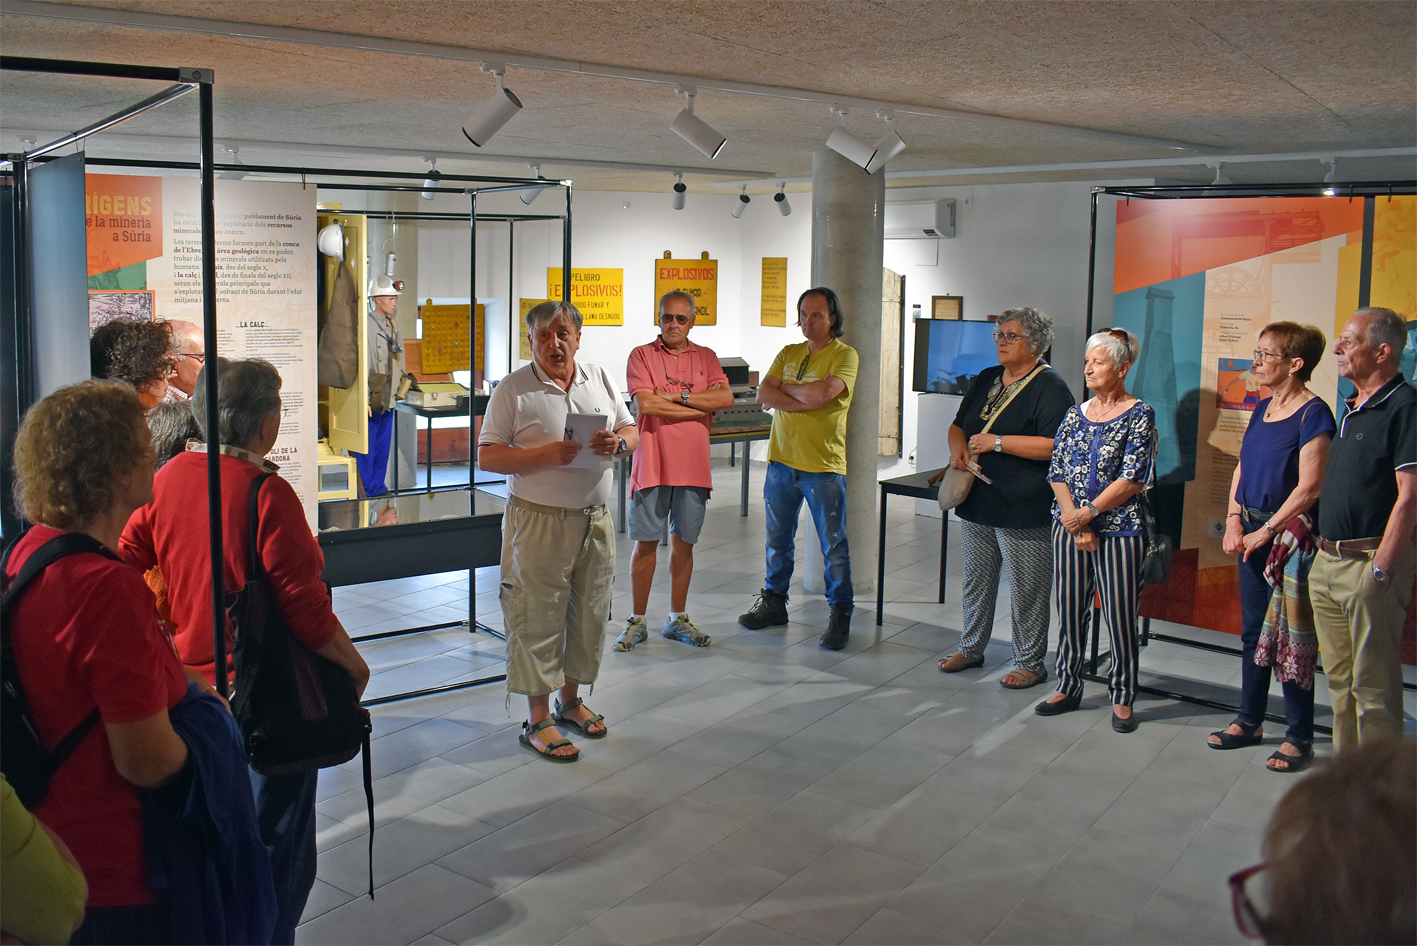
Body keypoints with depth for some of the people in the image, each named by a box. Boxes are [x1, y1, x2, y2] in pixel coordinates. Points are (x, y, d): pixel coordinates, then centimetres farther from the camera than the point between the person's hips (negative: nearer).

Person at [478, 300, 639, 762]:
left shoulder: (600, 378, 9)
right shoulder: (513, 389, -6)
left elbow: (632, 431, 13)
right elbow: (487, 456, -9)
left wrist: (617, 442, -11)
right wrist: (545, 456, -22)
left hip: (594, 518, 5)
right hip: (538, 520, -5)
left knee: (589, 612, 13)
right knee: (538, 617, -1)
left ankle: (570, 700, 32)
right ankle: (538, 721, 10)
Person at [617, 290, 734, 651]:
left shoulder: (706, 357, 11)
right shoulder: (642, 356, 2)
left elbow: (725, 397, -5)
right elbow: (646, 404, -13)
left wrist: (676, 396, -12)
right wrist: (700, 408, -8)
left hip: (693, 465, 3)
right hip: (652, 465, -3)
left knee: (683, 542, 9)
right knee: (646, 543, 1)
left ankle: (677, 619, 21)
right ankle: (638, 621, 12)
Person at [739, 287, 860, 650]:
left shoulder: (845, 355, -4)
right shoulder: (788, 354, 12)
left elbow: (822, 393, -21)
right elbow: (764, 394, -2)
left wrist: (785, 388, -5)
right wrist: (806, 402, -14)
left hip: (824, 465, -5)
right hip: (781, 460, 5)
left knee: (834, 546, 1)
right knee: (777, 540, 15)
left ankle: (840, 614, 12)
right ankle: (774, 603, 29)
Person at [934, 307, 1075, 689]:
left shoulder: (1050, 387, -9)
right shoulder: (985, 380, 15)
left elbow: (1054, 446, -20)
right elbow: (958, 425, 24)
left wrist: (997, 442, -19)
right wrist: (958, 447, 1)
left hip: (1024, 510, -7)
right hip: (977, 502, 7)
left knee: (1027, 589, 0)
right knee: (976, 581, 16)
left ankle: (1030, 663, 12)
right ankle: (971, 648, 31)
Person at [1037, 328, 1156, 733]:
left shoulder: (1139, 416, -5)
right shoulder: (1075, 415, 10)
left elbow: (1132, 479, -12)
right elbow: (1057, 472, 5)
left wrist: (1088, 512, -14)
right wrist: (1074, 522, -9)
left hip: (1118, 529, -5)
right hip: (1069, 526, 5)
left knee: (1120, 615, 1)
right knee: (1069, 610, 10)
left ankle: (1122, 699, 14)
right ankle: (1068, 688, 24)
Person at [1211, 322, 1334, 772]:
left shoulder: (1313, 414, -13)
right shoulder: (1262, 408, 12)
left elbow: (1308, 489, -18)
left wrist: (1264, 532, -16)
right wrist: (1234, 521, 2)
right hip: (1252, 534, 8)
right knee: (1253, 631, 15)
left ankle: (1299, 738, 9)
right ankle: (1249, 721, 27)